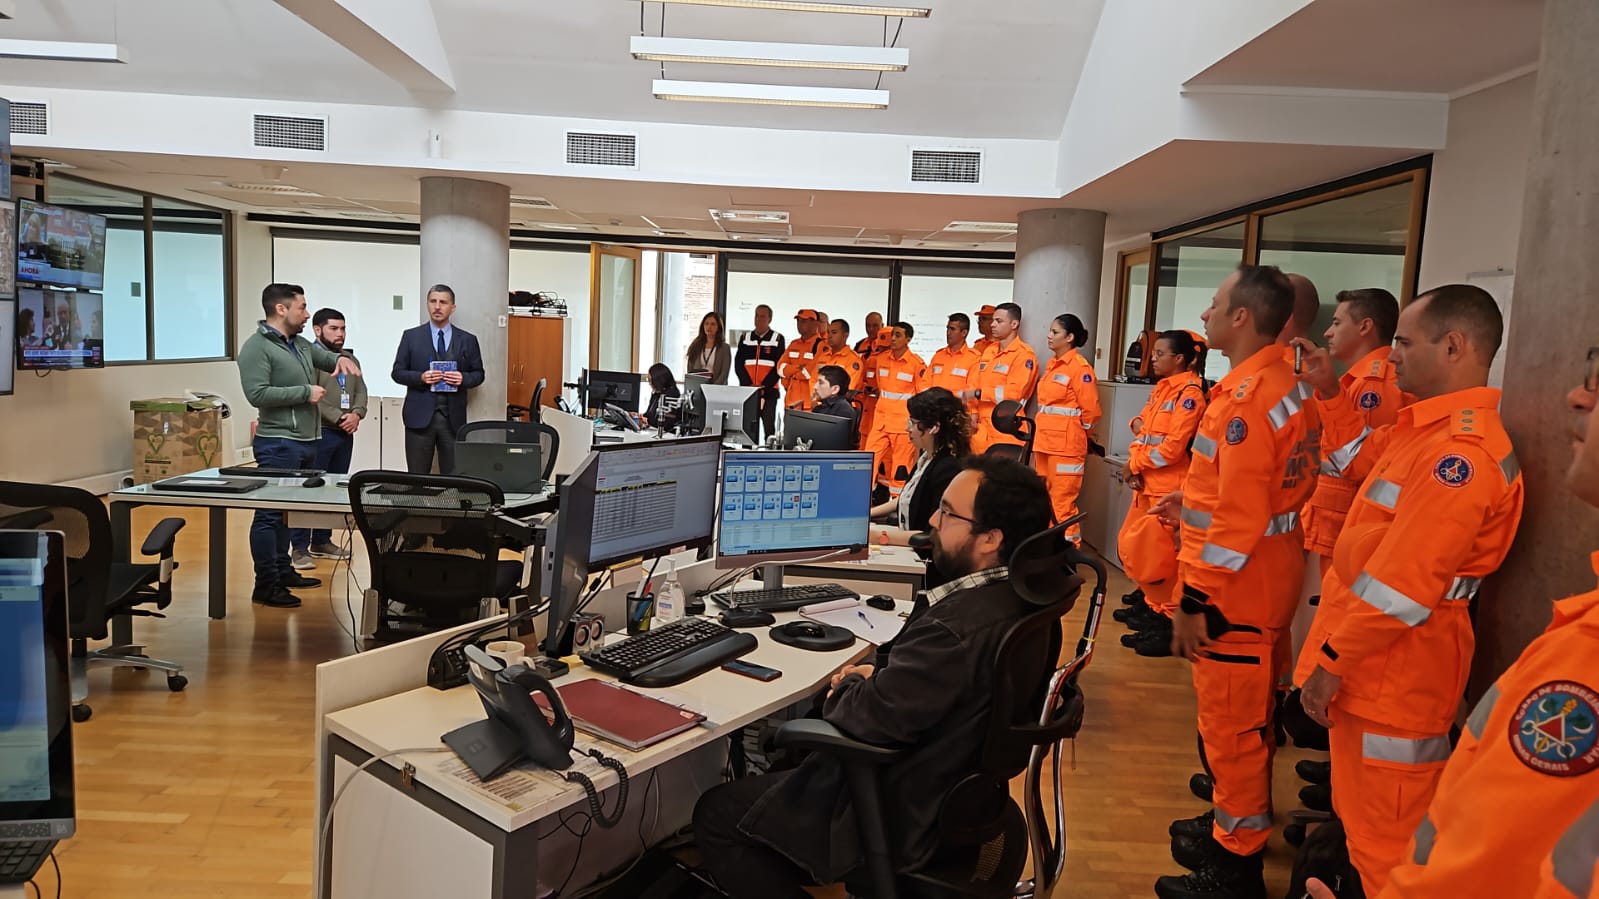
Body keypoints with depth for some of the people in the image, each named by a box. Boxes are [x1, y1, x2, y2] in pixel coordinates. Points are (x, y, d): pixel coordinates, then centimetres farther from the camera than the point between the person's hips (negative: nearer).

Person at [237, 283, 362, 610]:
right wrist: (306, 392, -15)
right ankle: (265, 586, -1)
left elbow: (325, 356, 31)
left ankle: (283, 570, 27)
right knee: (270, 513, -5)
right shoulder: (256, 347, -10)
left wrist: (341, 359, 6)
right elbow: (257, 394, -20)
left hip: (306, 442, 9)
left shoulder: (300, 344, 15)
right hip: (278, 444, -9)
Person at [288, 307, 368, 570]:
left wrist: (356, 414, -6)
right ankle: (299, 548, 1)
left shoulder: (350, 359, 16)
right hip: (318, 434, -8)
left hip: (345, 435, 8)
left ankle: (322, 541, 23)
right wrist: (338, 418, -16)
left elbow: (361, 391, 12)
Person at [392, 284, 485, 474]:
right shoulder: (411, 337, 7)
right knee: (416, 478, 3)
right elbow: (397, 372, 6)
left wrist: (463, 379, -10)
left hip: (453, 418, 0)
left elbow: (478, 374, 12)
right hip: (420, 416, 0)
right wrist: (420, 377, -12)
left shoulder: (467, 340, 8)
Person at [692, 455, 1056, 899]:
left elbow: (870, 718, -26)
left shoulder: (958, 627, -35)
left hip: (905, 816, -10)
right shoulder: (1022, 596, -5)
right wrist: (880, 676, -2)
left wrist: (848, 688, -5)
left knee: (715, 815, 2)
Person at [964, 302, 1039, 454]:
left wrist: (978, 393, -12)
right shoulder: (989, 350, 17)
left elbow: (1014, 392, -16)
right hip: (981, 429, 7)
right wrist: (973, 413, -1)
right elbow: (975, 384, 14)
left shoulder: (1024, 355, -6)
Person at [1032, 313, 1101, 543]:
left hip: (1066, 444, -8)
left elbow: (1091, 411, -10)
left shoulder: (1080, 367, -11)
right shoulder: (1052, 364, 14)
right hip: (1044, 440, 9)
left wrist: (1073, 433, 3)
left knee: (1062, 501, -5)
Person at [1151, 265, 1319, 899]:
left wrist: (1194, 601, -21)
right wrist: (1195, 502, 15)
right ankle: (1237, 823, 40)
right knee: (1246, 714, 22)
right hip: (1268, 579, 10)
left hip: (1235, 590, -10)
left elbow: (1237, 519, -26)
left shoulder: (1246, 398, -23)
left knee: (1230, 721, 3)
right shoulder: (1288, 386, 9)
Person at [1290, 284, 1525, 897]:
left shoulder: (1461, 453, -24)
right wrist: (1329, 392, 17)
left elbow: (1401, 586, -27)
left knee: (1384, 840, 5)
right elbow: (1364, 453, 30)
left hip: (1393, 667, -10)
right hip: (1371, 655, 10)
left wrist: (1330, 662, -19)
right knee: (1360, 815, 25)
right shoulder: (1429, 428, 8)